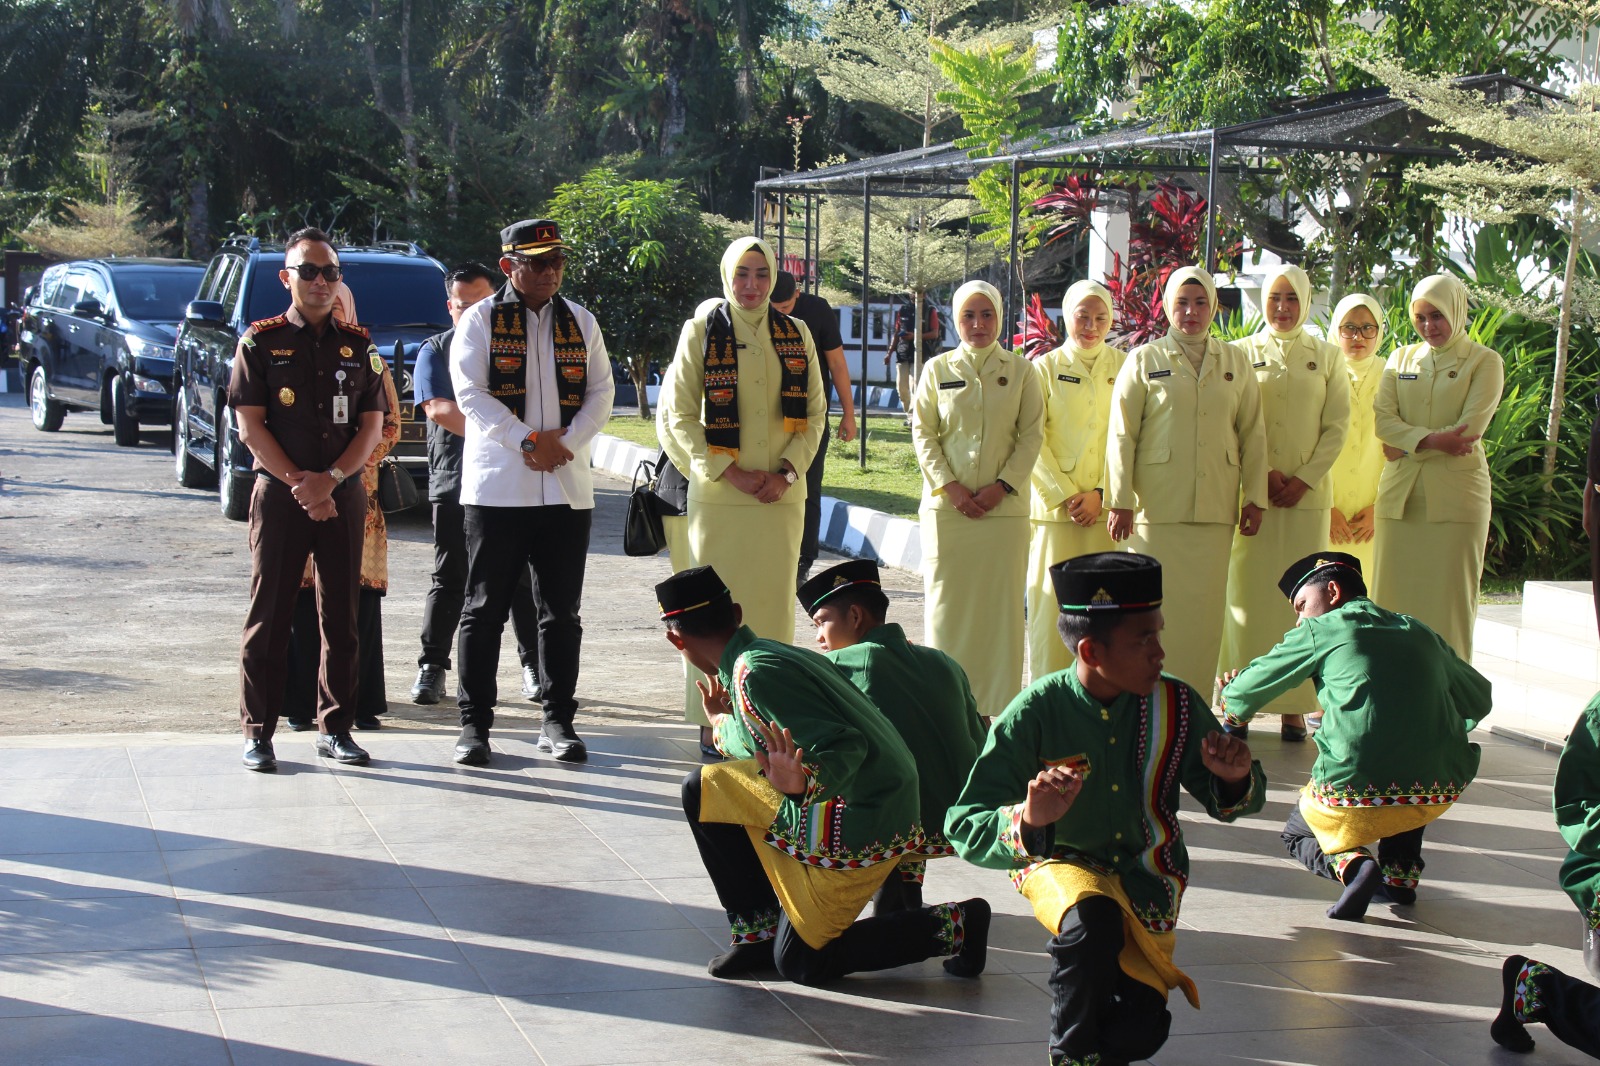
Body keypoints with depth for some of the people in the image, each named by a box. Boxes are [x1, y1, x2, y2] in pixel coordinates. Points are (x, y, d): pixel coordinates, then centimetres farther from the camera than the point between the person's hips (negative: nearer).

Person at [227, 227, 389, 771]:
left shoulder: (358, 345, 10)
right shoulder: (260, 342, 3)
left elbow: (373, 425, 5)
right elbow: (251, 426, -2)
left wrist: (330, 480, -9)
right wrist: (299, 485, -11)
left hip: (345, 496, 2)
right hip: (279, 496, -2)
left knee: (341, 618, 5)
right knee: (269, 617, 0)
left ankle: (335, 728, 14)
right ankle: (258, 732, 7)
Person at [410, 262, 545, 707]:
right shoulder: (436, 350, 10)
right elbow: (437, 408, -5)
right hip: (454, 481, -1)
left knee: (521, 577, 3)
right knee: (449, 580, 1)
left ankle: (533, 667, 9)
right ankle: (432, 668, 6)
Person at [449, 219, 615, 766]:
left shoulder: (581, 322, 13)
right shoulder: (481, 320, 2)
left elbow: (601, 393, 8)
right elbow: (470, 392, -7)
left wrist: (563, 441, -8)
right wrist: (527, 441, -14)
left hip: (567, 488, 3)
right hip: (496, 487, -3)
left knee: (562, 612, 7)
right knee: (485, 609, 0)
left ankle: (558, 721, 15)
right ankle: (474, 724, 7)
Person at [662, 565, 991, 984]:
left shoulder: (754, 675, -22)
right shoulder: (772, 653, 6)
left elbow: (843, 747, -29)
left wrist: (804, 783, -46)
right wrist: (725, 723, 32)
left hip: (857, 829, -9)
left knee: (801, 964, 4)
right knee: (704, 790, 10)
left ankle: (952, 925, 5)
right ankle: (758, 932, 15)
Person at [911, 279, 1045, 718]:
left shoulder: (1021, 370, 6)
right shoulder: (938, 369, 7)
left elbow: (1032, 435, 2)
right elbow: (922, 433, 4)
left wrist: (1002, 486, -9)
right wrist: (949, 486, -8)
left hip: (1004, 505, 0)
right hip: (947, 504, 0)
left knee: (1002, 601, -1)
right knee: (947, 600, 1)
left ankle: (997, 705, 3)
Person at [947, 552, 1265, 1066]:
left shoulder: (1175, 705, -14)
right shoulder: (1036, 712, -24)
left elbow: (1227, 802, -1)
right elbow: (964, 828, -27)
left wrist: (1234, 779, -26)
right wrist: (1026, 821, -49)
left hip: (1147, 878, 3)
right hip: (1063, 864, -3)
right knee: (1091, 920, -37)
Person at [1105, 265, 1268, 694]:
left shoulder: (1235, 362, 12)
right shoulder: (1145, 361, 5)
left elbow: (1253, 434, 13)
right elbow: (1121, 435, 3)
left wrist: (1254, 498, 8)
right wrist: (1119, 501, -4)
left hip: (1216, 509, 2)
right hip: (1157, 508, -2)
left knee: (1206, 608, 1)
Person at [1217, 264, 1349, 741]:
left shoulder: (1326, 357, 9)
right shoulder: (1241, 353, 6)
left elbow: (1337, 426, 5)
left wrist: (1304, 479, -6)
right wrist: (1264, 473, -10)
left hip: (1307, 492, 1)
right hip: (1250, 489, -1)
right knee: (1246, 592, -3)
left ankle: (1293, 706, 3)